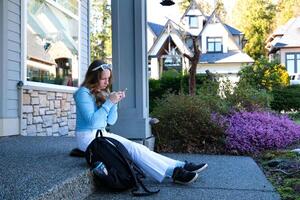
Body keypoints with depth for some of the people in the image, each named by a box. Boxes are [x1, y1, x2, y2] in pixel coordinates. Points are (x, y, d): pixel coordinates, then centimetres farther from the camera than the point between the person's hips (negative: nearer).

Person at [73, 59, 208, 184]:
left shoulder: (103, 92, 11)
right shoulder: (83, 93, -11)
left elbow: (111, 121, 8)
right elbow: (92, 121, -22)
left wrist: (115, 102, -7)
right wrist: (109, 102, -22)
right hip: (88, 137, -7)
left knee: (136, 147, -10)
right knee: (132, 149, -21)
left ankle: (181, 166, -17)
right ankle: (173, 172, -24)